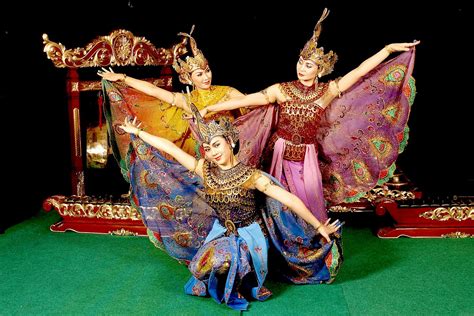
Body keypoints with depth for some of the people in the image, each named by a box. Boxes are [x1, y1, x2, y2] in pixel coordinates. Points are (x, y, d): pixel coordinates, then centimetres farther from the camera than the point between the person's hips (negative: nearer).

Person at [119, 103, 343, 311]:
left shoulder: (251, 176, -23)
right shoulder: (203, 169, -10)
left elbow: (290, 200, -24)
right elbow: (169, 147, -6)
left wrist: (318, 227, -23)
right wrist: (136, 132, -1)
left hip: (249, 234, -4)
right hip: (220, 231, 4)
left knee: (222, 262, -30)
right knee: (200, 267, -18)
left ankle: (239, 289, 4)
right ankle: (227, 286, 14)